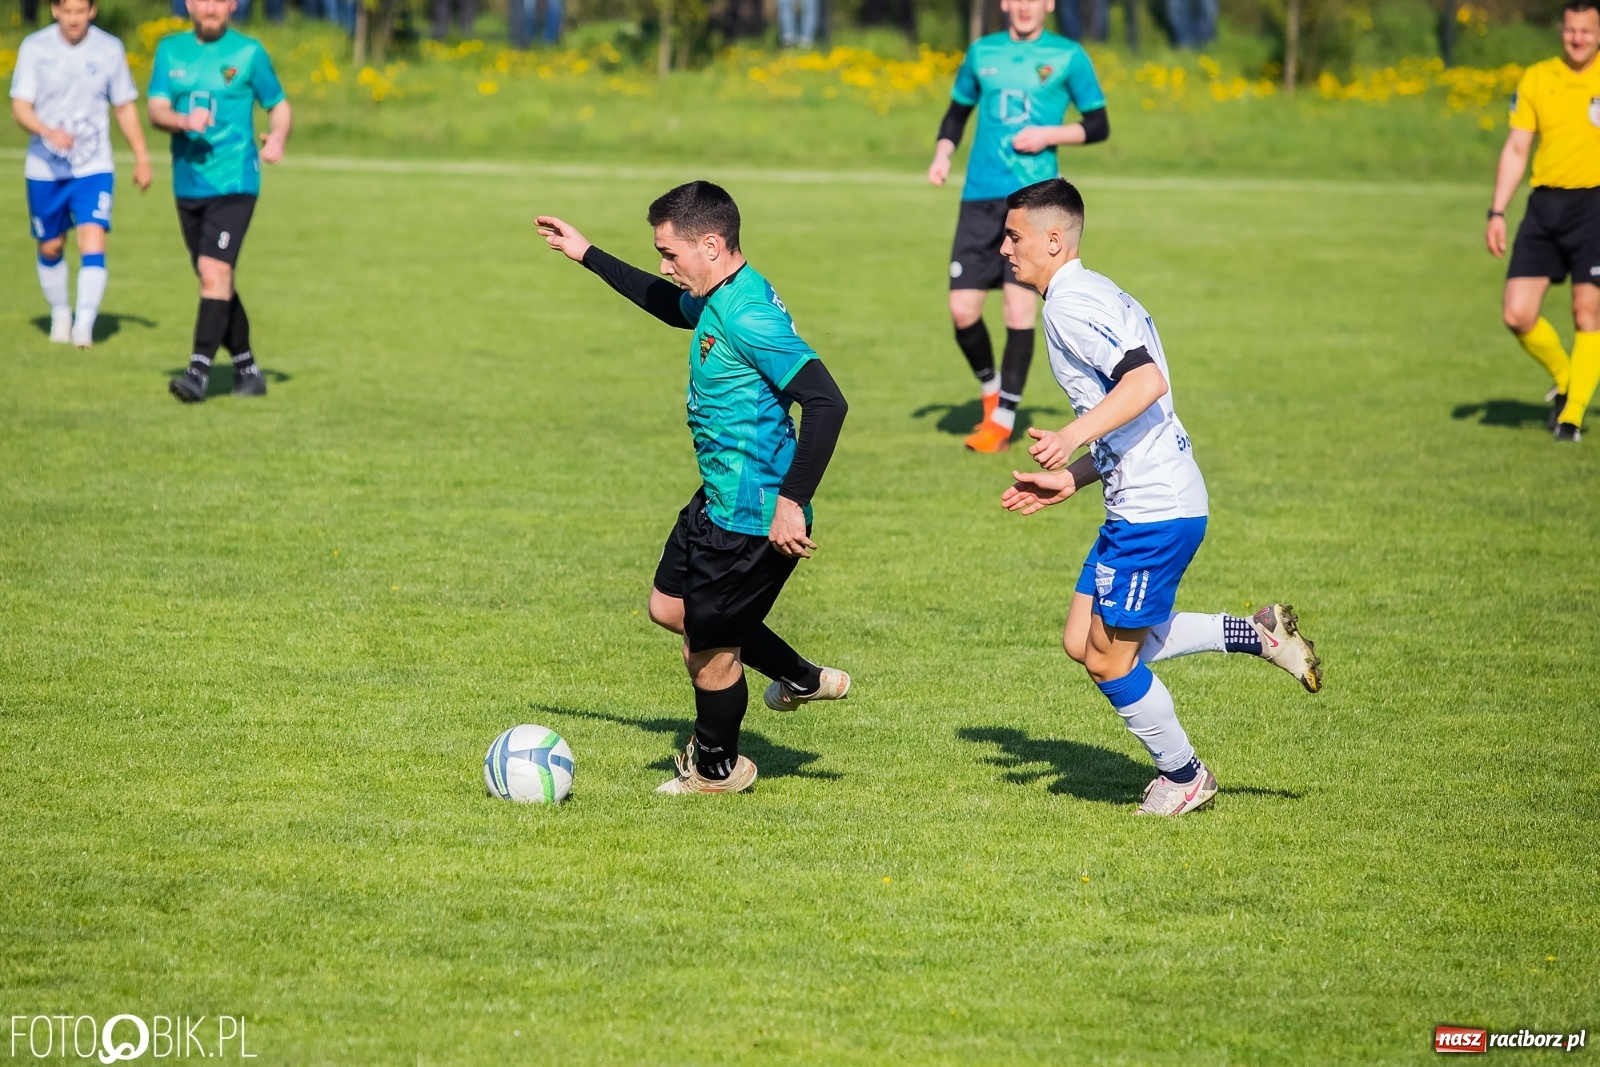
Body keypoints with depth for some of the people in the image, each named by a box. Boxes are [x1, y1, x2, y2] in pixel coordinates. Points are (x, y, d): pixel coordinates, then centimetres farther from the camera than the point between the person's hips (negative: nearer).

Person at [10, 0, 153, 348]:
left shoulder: (109, 49, -2)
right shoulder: (34, 48, -5)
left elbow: (125, 107, 9)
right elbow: (20, 107, -10)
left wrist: (141, 157, 9)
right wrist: (48, 132, -29)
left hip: (93, 166, -1)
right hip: (44, 166, 1)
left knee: (93, 242, -18)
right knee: (50, 248, 11)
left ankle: (84, 325, -21)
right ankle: (60, 315, 33)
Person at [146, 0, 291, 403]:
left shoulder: (248, 52, -1)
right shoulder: (170, 50, 7)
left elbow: (279, 106, 6)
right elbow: (156, 111, -2)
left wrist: (277, 138, -15)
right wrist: (184, 121, -24)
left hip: (234, 183, -5)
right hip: (188, 184, 5)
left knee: (214, 272, -19)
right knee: (216, 281, 12)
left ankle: (199, 371, -23)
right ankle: (246, 369, 25)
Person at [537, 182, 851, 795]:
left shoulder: (748, 317, -26)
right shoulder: (717, 301, 5)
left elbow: (826, 403, -32)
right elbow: (672, 306, 31)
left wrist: (792, 502, -31)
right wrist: (587, 256, 34)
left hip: (753, 516, -10)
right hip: (718, 500, 10)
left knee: (707, 647, 5)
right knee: (669, 607, 24)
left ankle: (716, 769, 31)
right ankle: (802, 679, 35)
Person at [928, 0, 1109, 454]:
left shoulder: (1068, 57, 3)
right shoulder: (982, 52, 11)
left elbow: (1098, 126, 6)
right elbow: (957, 111, 23)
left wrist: (1050, 134, -10)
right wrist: (943, 154, 5)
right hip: (981, 196, 3)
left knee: (1020, 305, -10)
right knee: (962, 310, -4)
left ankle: (1003, 422, -1)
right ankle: (990, 388, 25)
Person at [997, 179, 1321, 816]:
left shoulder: (1070, 303, -13)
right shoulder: (1092, 296, 18)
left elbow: (1147, 381, -27)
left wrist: (1072, 437, -29)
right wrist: (1066, 482, 19)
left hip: (1154, 509, -10)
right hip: (1139, 502, 10)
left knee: (1108, 659, 1)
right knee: (1083, 643, 12)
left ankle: (1183, 776, 17)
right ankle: (1255, 635, 14)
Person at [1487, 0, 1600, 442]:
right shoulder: (1535, 79, 7)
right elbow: (1516, 149, 10)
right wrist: (1497, 212, 4)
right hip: (1545, 203, 3)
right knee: (1518, 314, -5)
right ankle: (1563, 380, 21)